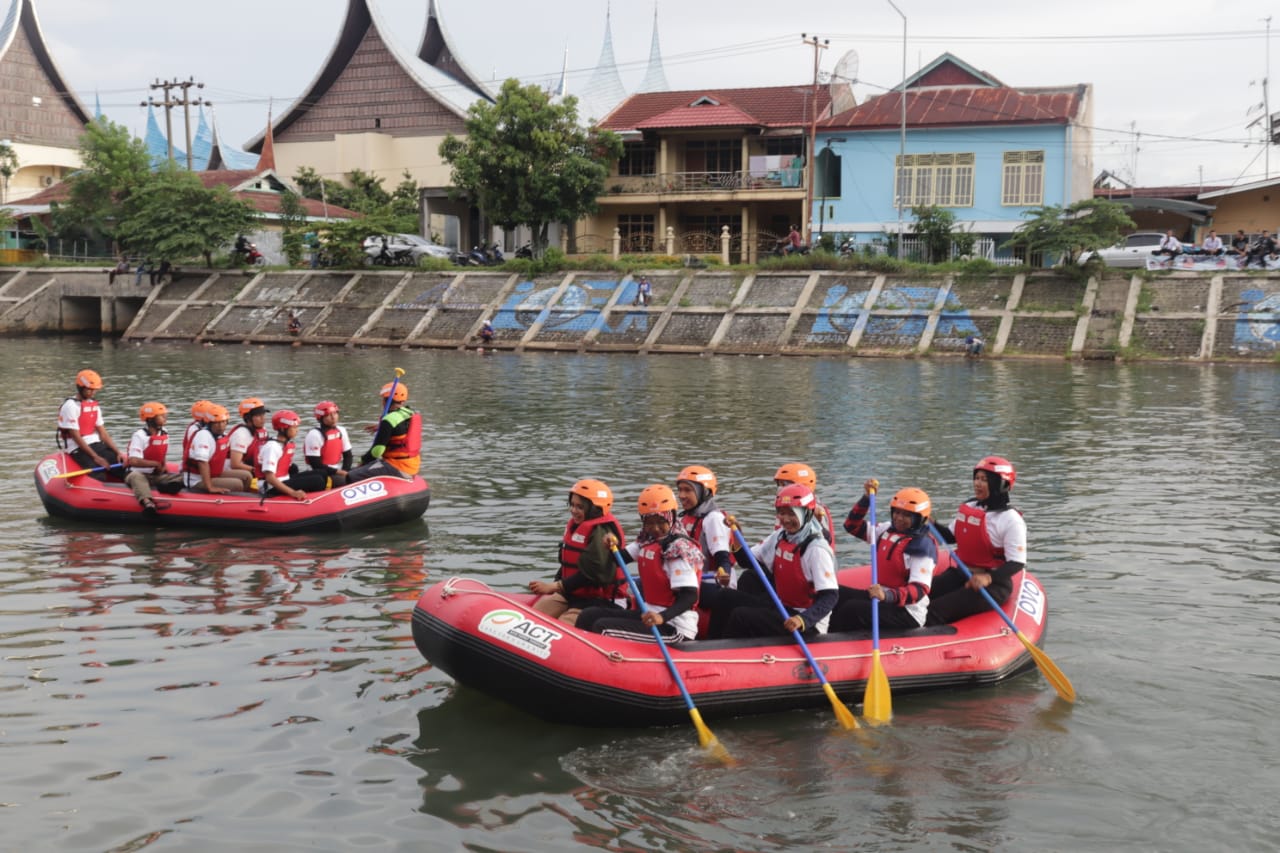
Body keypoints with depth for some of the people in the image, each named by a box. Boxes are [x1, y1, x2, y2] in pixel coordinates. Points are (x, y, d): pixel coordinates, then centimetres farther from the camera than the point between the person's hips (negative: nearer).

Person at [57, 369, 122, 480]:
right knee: (99, 475, -30)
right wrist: (95, 457, -19)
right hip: (78, 449, -8)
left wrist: (118, 452, -3)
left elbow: (103, 434, 12)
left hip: (97, 445, 8)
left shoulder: (94, 405, 15)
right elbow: (76, 436, -14)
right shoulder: (71, 406, -9)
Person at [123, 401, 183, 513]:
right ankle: (147, 502, -70)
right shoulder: (139, 435, -13)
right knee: (137, 477, -41)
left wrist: (163, 467, 2)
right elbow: (133, 461, -22)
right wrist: (156, 464, -16)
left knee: (181, 478, -10)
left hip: (156, 475, 7)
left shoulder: (164, 434, 9)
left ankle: (166, 487, -45)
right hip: (138, 473, -7)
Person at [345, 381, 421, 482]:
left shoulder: (389, 420, -17)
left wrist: (363, 460, 0)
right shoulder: (412, 414, 10)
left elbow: (377, 450, -17)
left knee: (352, 477, -16)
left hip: (396, 468, -10)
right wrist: (380, 429, 28)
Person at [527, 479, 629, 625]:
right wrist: (555, 586, 2)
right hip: (571, 594, 9)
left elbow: (592, 574, -27)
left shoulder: (603, 532, -20)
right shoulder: (574, 525, 9)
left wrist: (555, 586, -23)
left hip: (601, 602, -9)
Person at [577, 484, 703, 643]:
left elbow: (690, 596, -25)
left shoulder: (680, 549, -18)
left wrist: (662, 617, -40)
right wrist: (612, 547, -6)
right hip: (651, 614, 9)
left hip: (675, 629, -9)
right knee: (589, 616, 5)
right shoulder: (647, 540, 8)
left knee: (603, 628, -21)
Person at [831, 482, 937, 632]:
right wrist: (866, 498, 2)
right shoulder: (888, 530, 7)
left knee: (852, 609, -28)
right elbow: (853, 525, 17)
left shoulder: (922, 545, -17)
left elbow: (919, 590, -26)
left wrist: (887, 595, -43)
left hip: (907, 613, -9)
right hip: (882, 599, 9)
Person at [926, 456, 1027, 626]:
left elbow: (1017, 563, -17)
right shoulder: (968, 507, 9)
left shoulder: (1010, 519, -13)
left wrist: (988, 578, -33)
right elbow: (951, 536, 23)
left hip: (992, 584, -7)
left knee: (935, 611, -25)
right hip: (960, 574, 8)